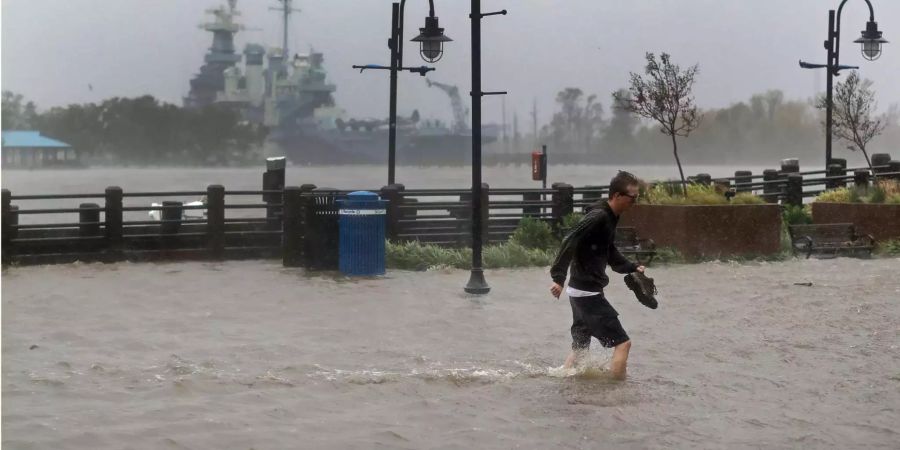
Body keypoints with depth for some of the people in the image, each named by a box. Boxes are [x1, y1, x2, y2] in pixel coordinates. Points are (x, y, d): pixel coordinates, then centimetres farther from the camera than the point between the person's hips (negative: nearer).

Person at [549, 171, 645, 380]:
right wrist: (559, 278, -30)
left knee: (580, 346, 19)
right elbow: (569, 243, -26)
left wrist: (632, 268, 11)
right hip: (588, 293, -10)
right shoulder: (598, 218, -19)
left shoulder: (610, 218, 12)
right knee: (622, 342, -7)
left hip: (581, 292, 10)